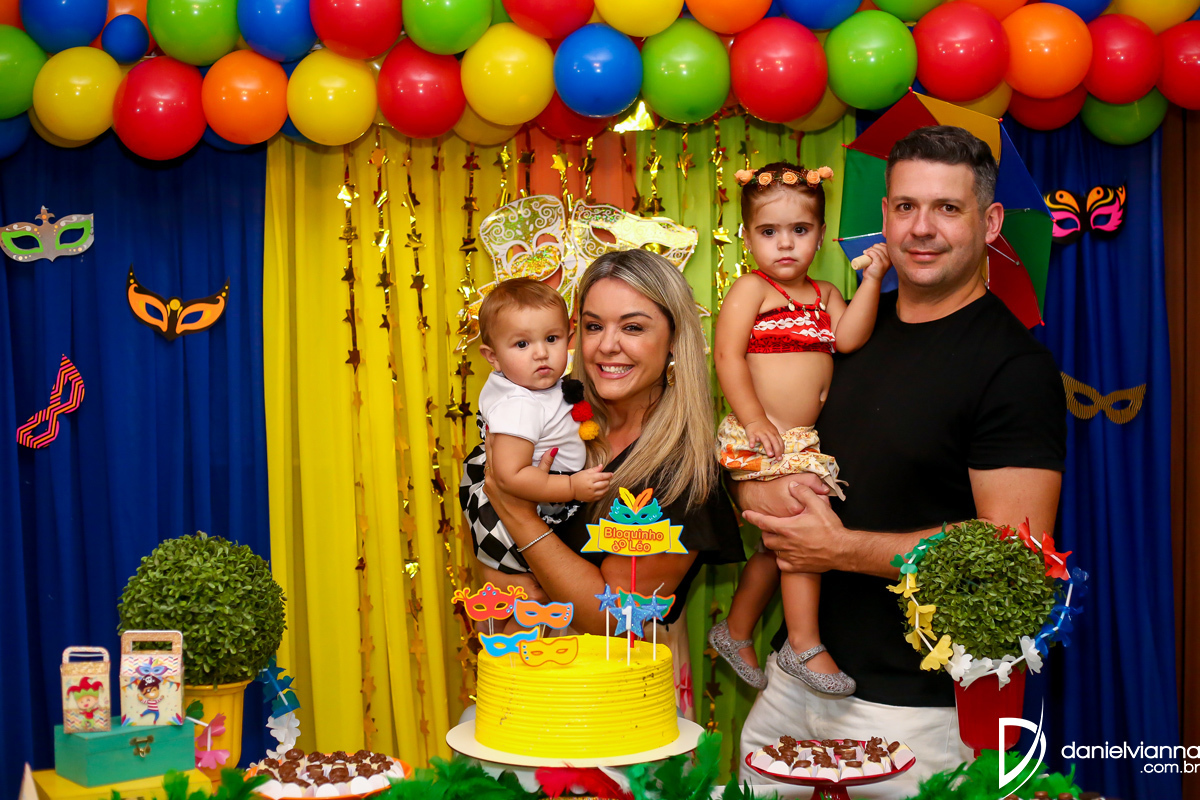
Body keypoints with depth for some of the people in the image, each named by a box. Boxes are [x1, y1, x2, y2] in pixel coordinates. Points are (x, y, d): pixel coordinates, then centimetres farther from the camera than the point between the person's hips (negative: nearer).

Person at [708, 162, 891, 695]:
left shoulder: (824, 294, 15)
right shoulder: (750, 290, -4)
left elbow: (848, 338, -2)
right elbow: (728, 356, -12)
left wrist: (871, 281, -7)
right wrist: (754, 419, -20)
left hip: (804, 440, 7)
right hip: (762, 438, -7)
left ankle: (736, 631, 31)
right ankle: (804, 645, -7)